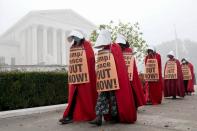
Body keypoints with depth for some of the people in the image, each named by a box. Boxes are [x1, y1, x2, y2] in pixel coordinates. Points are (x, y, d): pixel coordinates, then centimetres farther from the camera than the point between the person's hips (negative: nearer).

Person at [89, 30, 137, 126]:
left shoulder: (115, 48, -6)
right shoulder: (100, 51, 13)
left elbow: (120, 65, -10)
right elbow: (99, 68, 15)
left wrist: (119, 79, -14)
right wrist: (99, 80, 10)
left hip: (114, 79, -6)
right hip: (104, 80, 6)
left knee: (114, 97, 4)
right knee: (102, 97, 1)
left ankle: (116, 117, 18)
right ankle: (99, 117, 1)